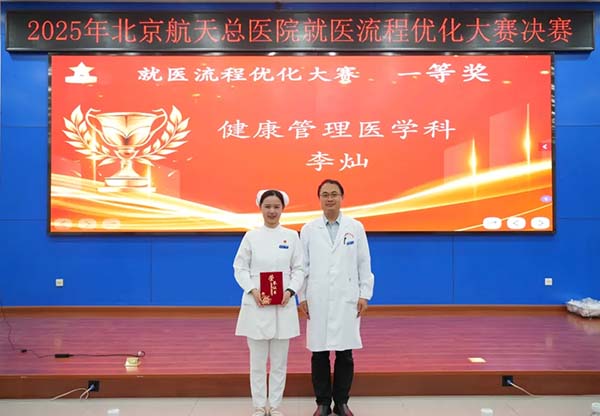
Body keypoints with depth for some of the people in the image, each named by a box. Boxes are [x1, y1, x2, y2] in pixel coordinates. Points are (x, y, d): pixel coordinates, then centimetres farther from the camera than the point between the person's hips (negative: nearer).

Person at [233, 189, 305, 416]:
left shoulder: (292, 236, 4)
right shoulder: (251, 236, 2)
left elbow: (299, 269, 4)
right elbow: (240, 268, 2)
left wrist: (290, 291, -12)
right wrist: (253, 290, -13)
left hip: (283, 305, 1)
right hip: (256, 304, 0)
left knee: (279, 360, 8)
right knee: (258, 359, 7)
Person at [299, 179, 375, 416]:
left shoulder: (355, 227, 3)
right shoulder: (308, 229, 3)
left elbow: (364, 264, 4)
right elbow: (303, 266, 4)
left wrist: (365, 295, -1)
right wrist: (302, 297, 1)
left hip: (347, 300, 0)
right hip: (317, 301, 0)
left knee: (345, 354, 6)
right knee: (319, 354, 6)